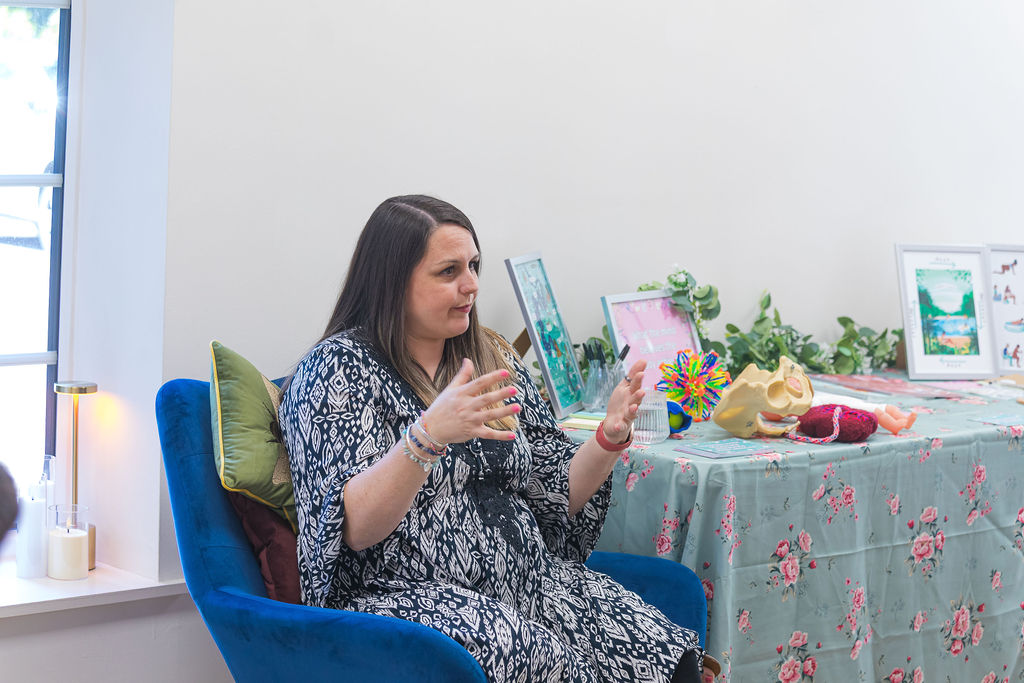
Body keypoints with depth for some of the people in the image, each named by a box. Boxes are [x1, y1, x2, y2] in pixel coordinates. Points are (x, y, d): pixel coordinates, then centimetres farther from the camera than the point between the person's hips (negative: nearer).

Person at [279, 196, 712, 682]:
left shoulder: (493, 359, 15)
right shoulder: (339, 366, -3)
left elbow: (557, 497, 16)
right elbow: (353, 528, -17)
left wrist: (611, 437, -2)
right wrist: (428, 435, -32)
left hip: (529, 579, 6)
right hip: (407, 595, -5)